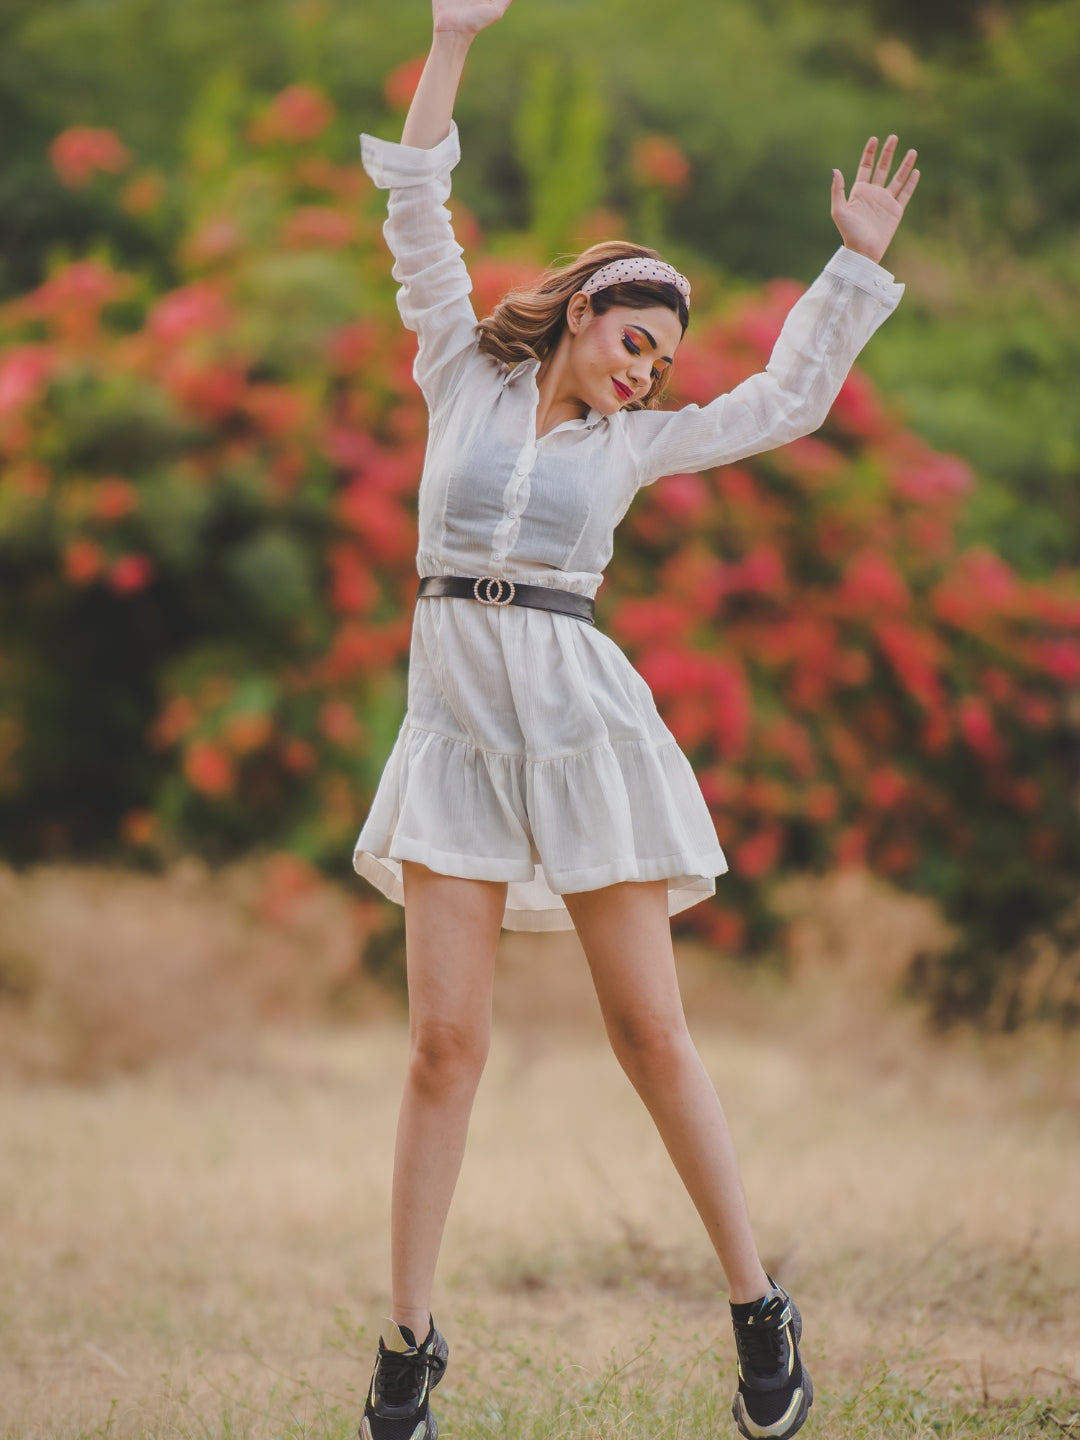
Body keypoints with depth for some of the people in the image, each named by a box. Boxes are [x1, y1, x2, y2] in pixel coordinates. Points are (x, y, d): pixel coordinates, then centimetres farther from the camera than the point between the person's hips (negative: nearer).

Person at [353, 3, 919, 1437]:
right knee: (446, 1043, -7)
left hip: (580, 723, 1)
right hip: (456, 725, -1)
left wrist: (860, 257, 12)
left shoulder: (631, 443, 14)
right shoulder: (464, 383, 11)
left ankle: (760, 1310, 8)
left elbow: (788, 401, 16)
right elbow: (417, 223, 6)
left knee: (651, 1033, 1)